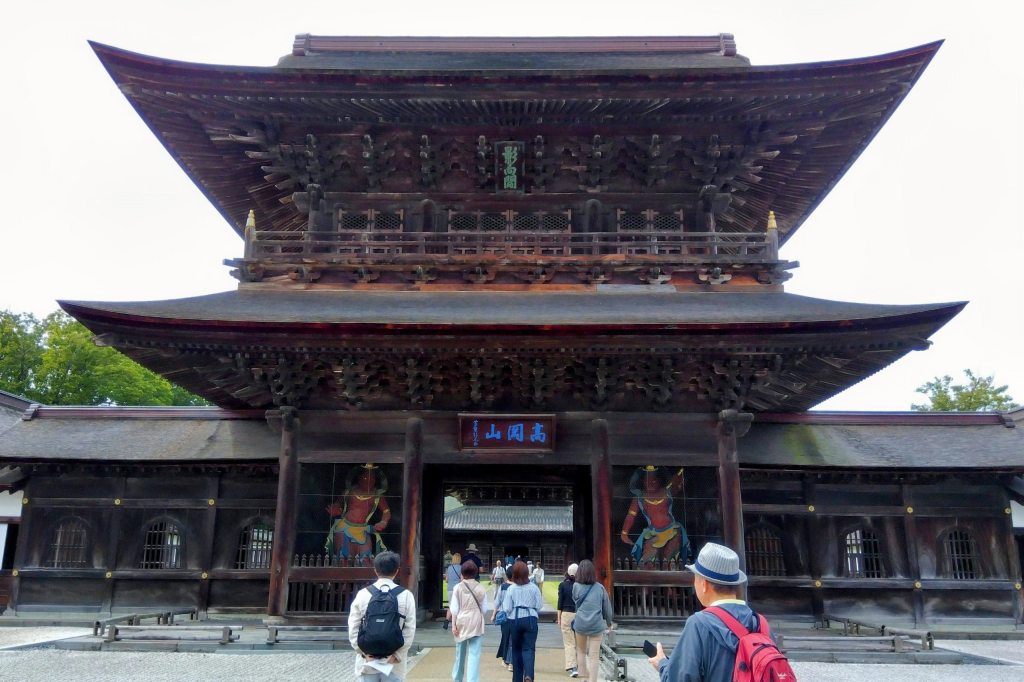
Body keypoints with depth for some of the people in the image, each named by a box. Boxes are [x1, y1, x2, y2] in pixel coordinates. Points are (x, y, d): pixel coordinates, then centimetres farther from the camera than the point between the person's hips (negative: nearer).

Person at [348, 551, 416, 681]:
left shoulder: (363, 594, -1)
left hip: (367, 662, 1)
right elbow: (410, 631, -9)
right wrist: (397, 655, -8)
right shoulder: (406, 595, -3)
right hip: (394, 663, -1)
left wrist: (364, 653, -3)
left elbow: (353, 628, -3)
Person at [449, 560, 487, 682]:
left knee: (460, 652, 18)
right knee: (474, 654, -2)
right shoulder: (480, 588, -1)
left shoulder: (458, 587, -3)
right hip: (476, 623, -1)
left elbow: (454, 608, -5)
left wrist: (453, 625, -1)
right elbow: (483, 608, 2)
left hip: (462, 622, 1)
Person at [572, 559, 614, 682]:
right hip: (597, 625, -1)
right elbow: (607, 606, 6)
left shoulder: (576, 586, -5)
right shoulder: (600, 587, -3)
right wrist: (609, 622, 21)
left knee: (581, 651, 22)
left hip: (580, 624, 1)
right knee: (594, 656, 4)